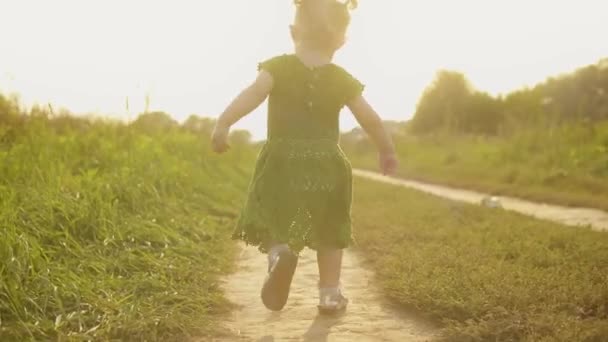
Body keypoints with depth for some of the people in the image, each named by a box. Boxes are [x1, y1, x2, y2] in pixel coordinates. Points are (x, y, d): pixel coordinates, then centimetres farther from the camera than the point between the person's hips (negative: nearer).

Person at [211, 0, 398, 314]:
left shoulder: (278, 68, -3)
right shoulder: (343, 80, 2)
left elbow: (252, 94, -20)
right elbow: (371, 120, 7)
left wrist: (223, 124, -26)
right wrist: (387, 150, 22)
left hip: (283, 164, -1)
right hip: (326, 167, 2)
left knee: (277, 226, 8)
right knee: (329, 233, 16)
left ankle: (280, 252, -25)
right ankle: (330, 292, 19)